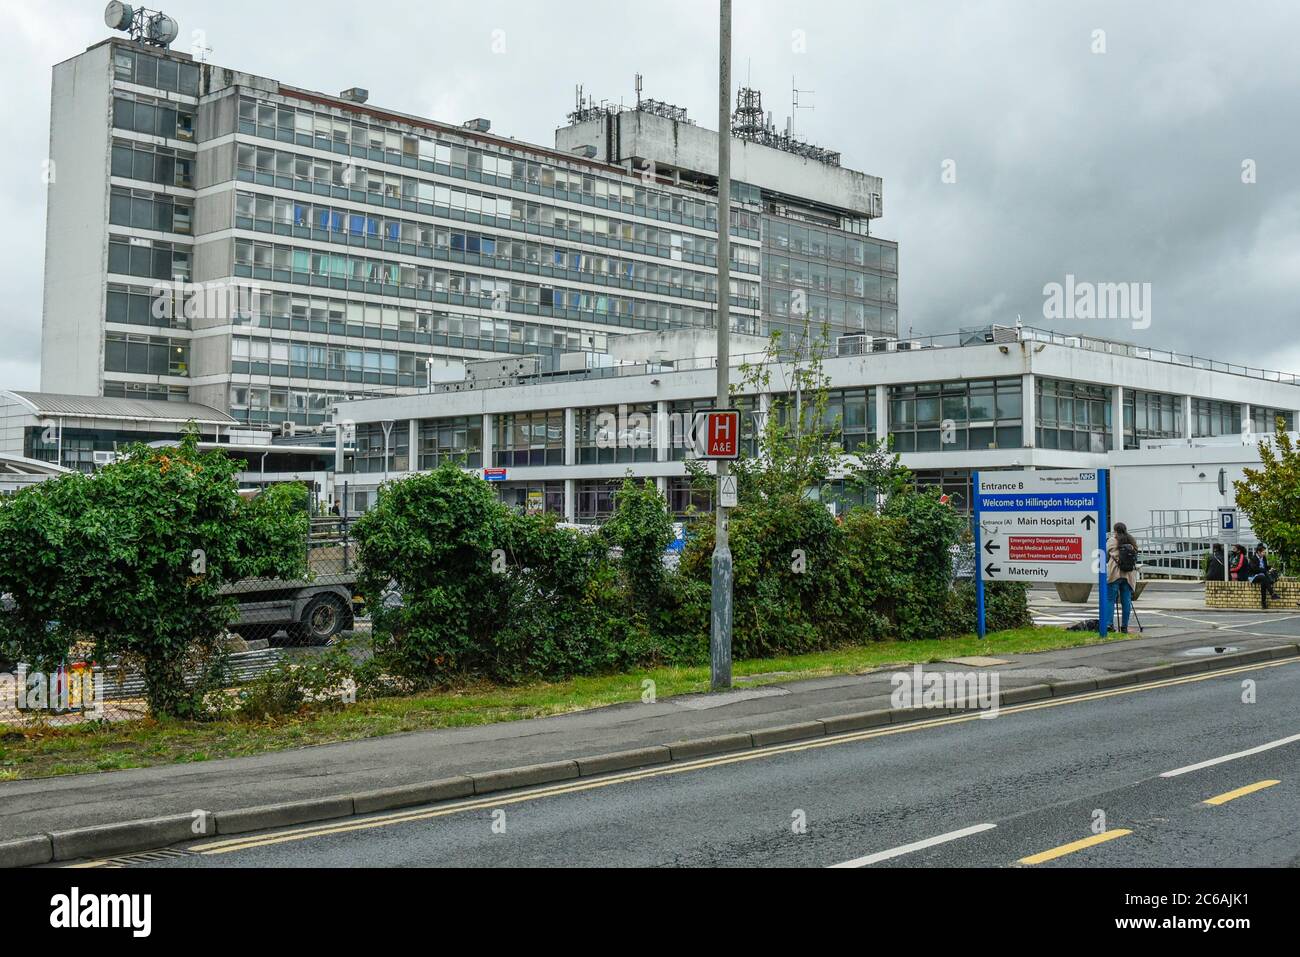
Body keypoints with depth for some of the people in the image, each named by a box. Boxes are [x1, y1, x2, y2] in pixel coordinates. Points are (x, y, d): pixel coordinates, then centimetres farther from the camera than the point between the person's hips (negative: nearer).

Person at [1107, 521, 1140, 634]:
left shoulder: (1112, 541, -1)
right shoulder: (1133, 542, 11)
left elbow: (1106, 556, 4)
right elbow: (1135, 558, 14)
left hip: (1114, 574, -4)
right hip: (1129, 575, 4)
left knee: (1110, 600, -1)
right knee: (1126, 601, 6)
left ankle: (1108, 624, -10)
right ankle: (1124, 626, 6)